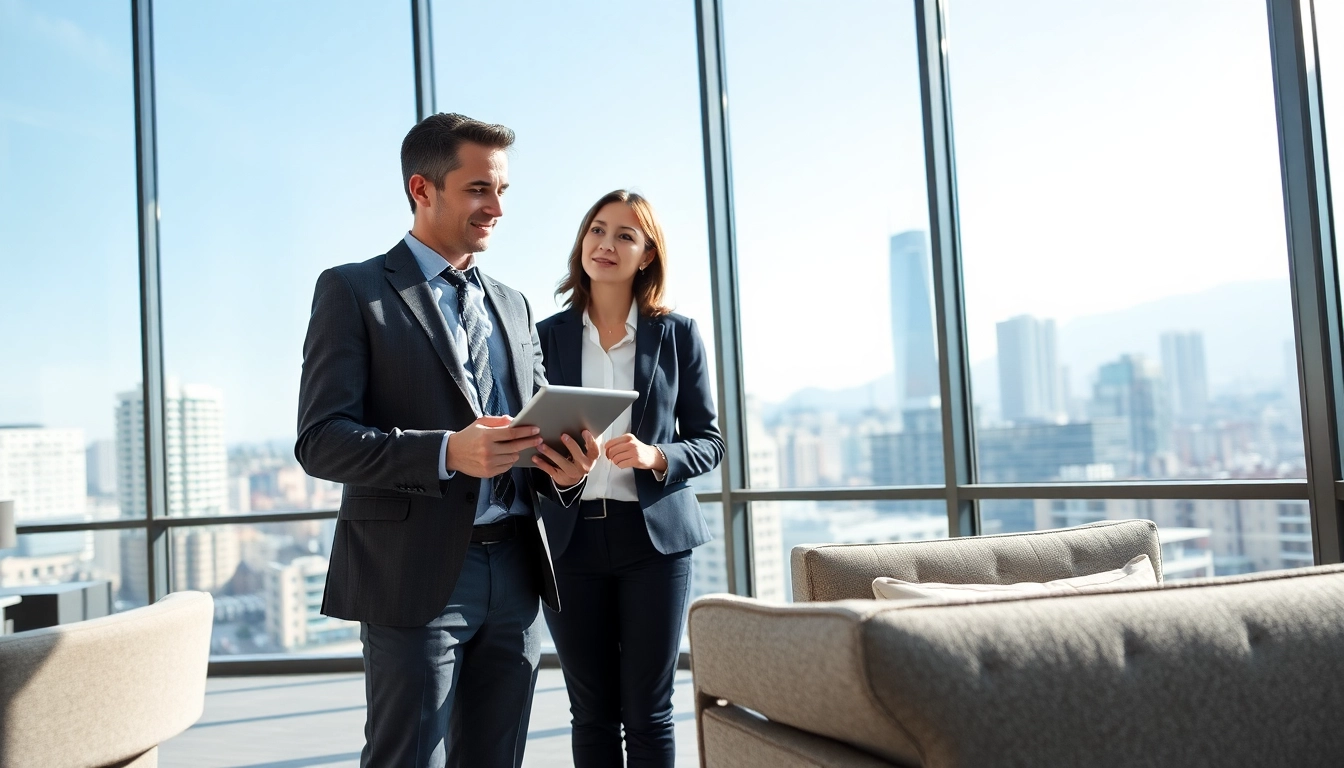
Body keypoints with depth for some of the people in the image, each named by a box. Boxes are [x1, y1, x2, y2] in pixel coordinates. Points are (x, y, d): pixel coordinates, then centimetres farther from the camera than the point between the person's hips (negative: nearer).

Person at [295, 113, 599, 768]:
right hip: (416, 575, -5)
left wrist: (561, 468, -4)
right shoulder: (354, 291, -1)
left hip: (515, 572, 6)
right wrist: (448, 452, -24)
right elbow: (321, 440, -10)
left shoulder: (513, 306, 17)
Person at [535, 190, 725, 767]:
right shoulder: (548, 336, 6)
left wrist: (655, 456, -15)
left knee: (647, 714, 3)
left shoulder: (677, 334, 3)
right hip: (569, 539, 1)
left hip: (653, 535, -1)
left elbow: (708, 442, 3)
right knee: (591, 714, 9)